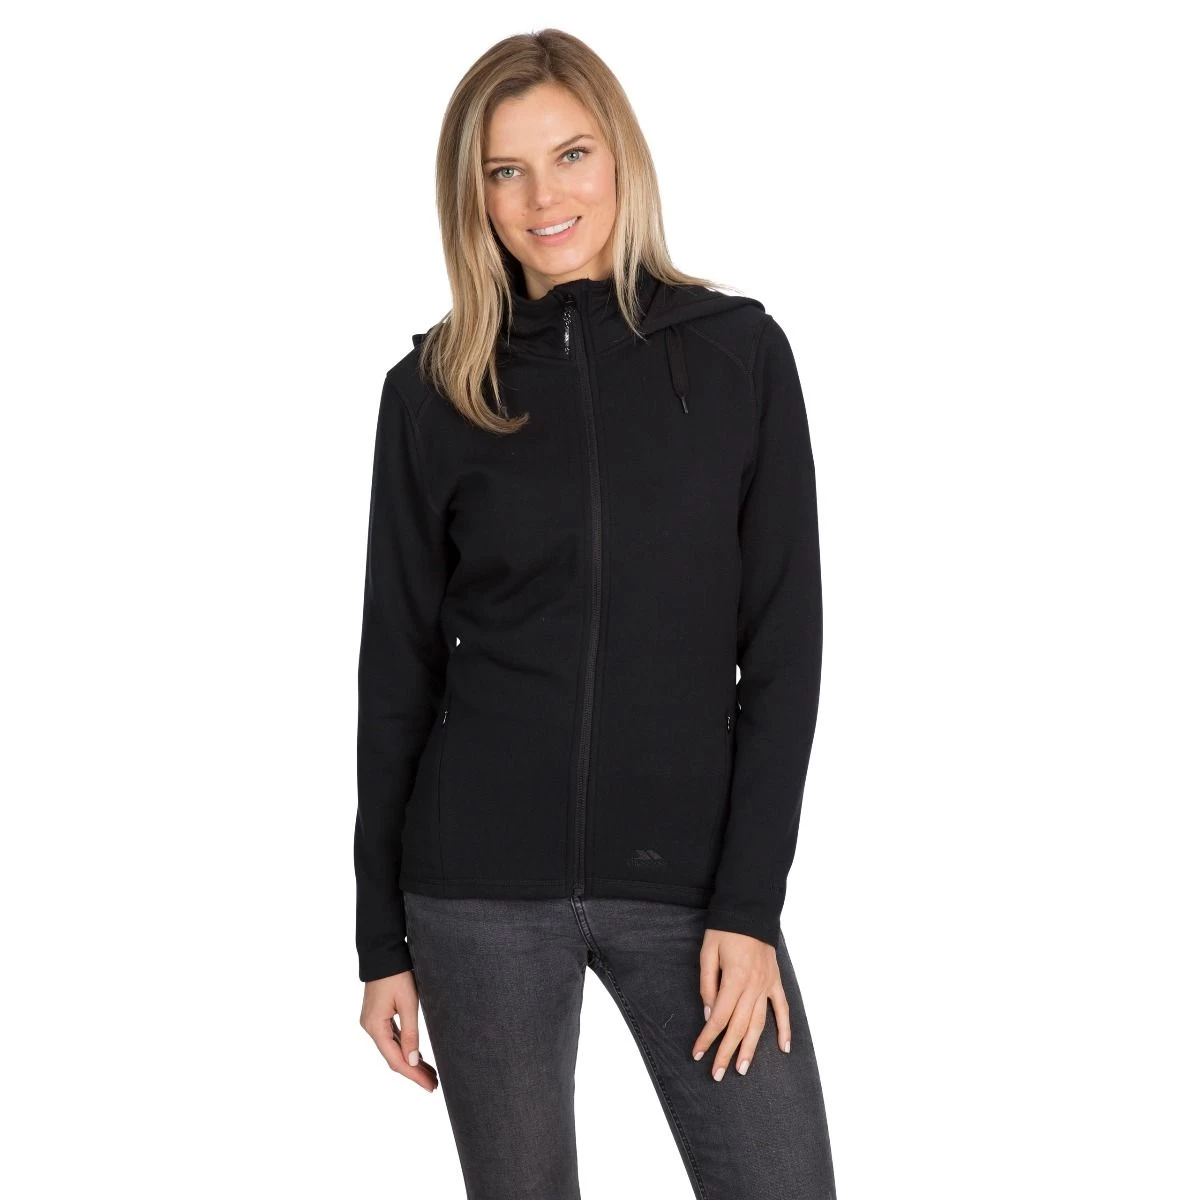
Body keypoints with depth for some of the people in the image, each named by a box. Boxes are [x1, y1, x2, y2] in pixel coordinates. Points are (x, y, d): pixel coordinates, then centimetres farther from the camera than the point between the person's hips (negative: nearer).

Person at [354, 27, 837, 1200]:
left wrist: (748, 904, -7)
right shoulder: (433, 390, 1)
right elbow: (397, 668, 5)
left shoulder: (738, 353, 0)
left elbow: (785, 642, -1)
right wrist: (381, 938, 4)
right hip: (481, 885, 0)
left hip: (690, 877, 0)